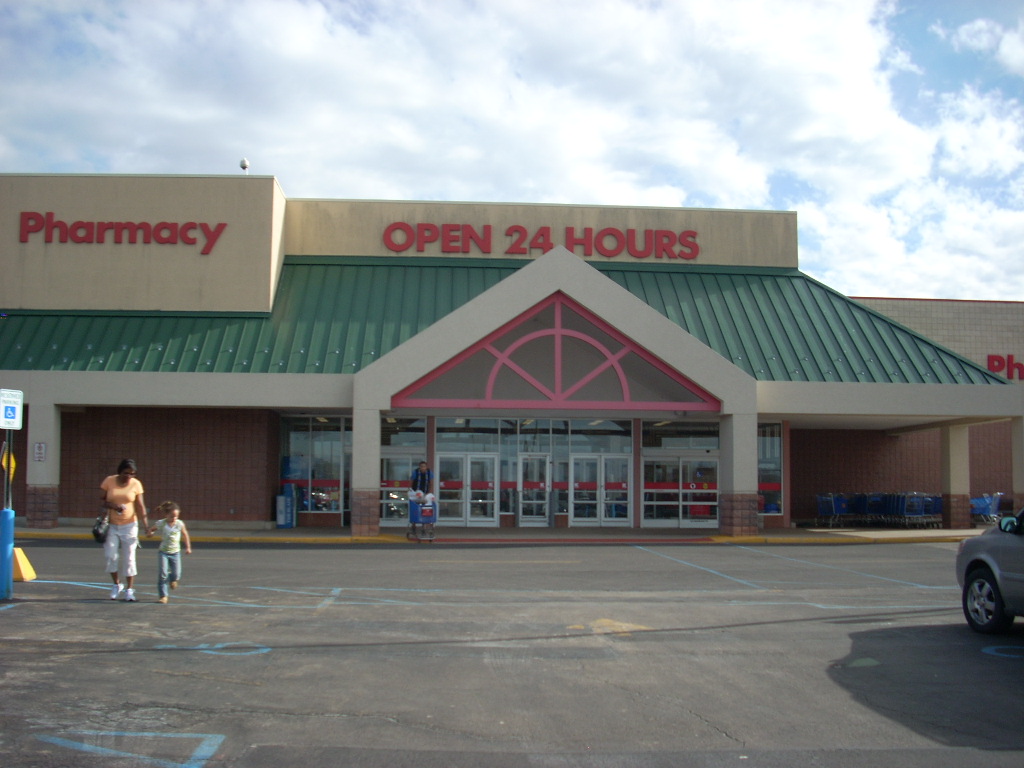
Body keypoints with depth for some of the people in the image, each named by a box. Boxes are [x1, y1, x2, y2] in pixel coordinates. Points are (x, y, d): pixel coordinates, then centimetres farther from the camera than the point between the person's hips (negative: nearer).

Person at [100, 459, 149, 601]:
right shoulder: (109, 481, -3)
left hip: (129, 525, 0)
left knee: (129, 557, -2)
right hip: (112, 525, 1)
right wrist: (112, 506, -19)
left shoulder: (136, 484, -3)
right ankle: (116, 584, 18)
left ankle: (129, 589, 6)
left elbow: (140, 505, -3)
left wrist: (146, 525, -11)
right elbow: (102, 501, 2)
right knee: (111, 556, -4)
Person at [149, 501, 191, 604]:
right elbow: (152, 529, 8)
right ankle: (163, 595, -1)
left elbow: (185, 535, 9)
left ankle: (172, 580, 37)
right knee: (162, 573, -11)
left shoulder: (180, 524, -7)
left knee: (176, 574, -3)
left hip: (175, 552, 1)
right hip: (164, 552, -1)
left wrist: (188, 547, 12)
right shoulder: (161, 524, -9)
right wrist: (150, 532, -16)